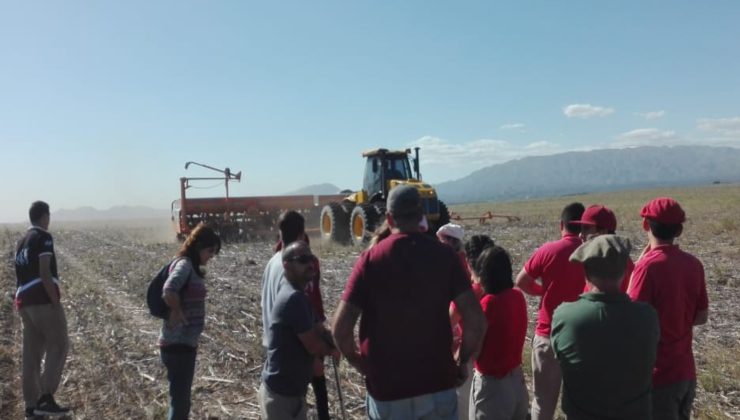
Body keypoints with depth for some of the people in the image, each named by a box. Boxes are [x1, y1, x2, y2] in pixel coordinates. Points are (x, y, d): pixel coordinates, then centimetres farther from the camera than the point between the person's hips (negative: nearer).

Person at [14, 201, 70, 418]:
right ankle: (45, 397, -10)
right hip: (43, 300, -8)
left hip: (25, 302, 8)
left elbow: (20, 276, 20)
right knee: (58, 345, -2)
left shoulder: (21, 242, 20)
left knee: (32, 353, 10)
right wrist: (56, 302, -15)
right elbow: (45, 273, -15)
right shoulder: (43, 237, -7)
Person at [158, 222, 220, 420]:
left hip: (186, 342, 9)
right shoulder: (184, 264, -18)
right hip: (178, 344, -9)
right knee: (180, 401, 0)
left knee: (181, 398, 22)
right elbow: (169, 291, -35)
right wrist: (176, 312, -20)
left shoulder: (191, 266, 12)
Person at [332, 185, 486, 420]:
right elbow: (476, 320, -12)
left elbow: (340, 327, -13)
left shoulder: (371, 259, -8)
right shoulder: (443, 255, -5)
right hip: (438, 383, 1)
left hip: (386, 387, 0)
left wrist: (357, 361, 4)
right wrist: (462, 361, 3)